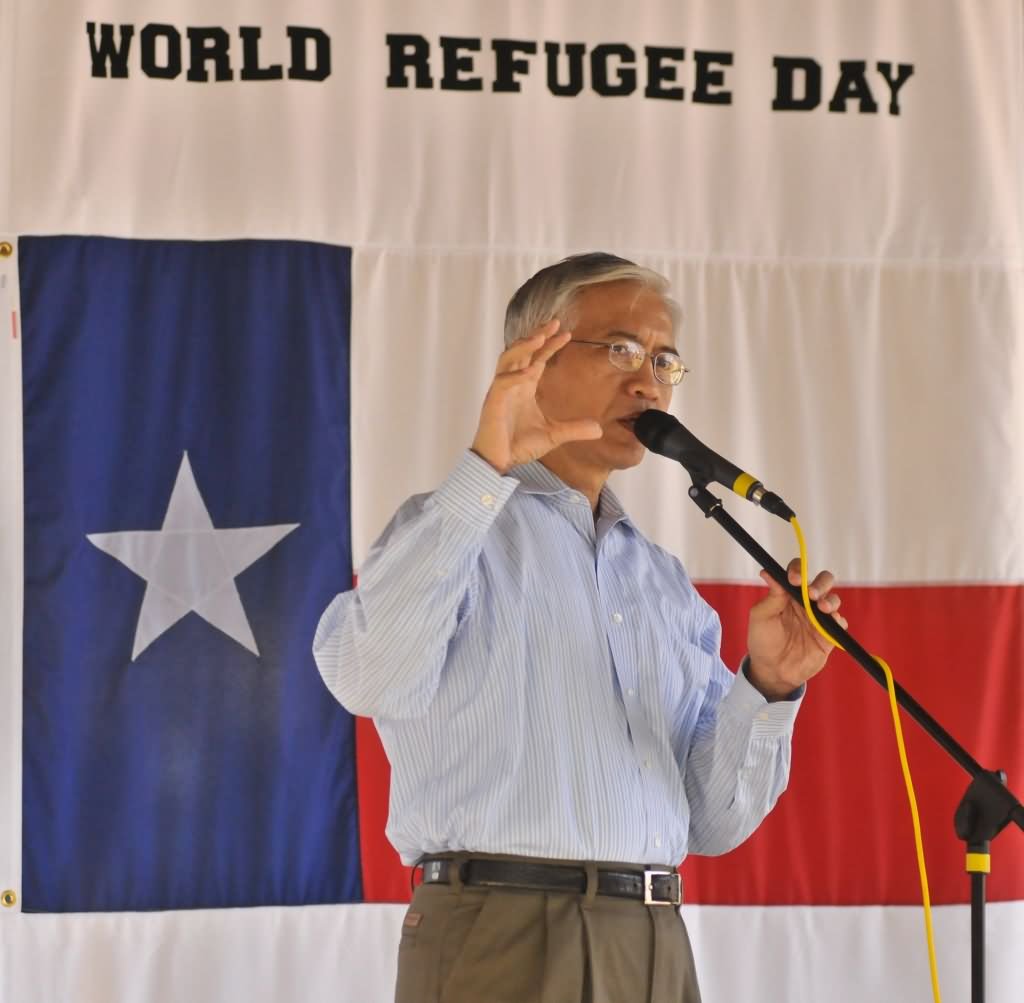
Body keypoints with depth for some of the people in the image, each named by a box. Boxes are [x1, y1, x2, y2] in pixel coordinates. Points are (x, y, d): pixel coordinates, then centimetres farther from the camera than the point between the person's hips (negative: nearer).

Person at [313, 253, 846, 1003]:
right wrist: (486, 471, -21)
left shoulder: (666, 587, 17)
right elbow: (370, 679, -20)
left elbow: (714, 821, 12)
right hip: (501, 941, -6)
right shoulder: (453, 531, 1)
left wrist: (766, 688, -5)